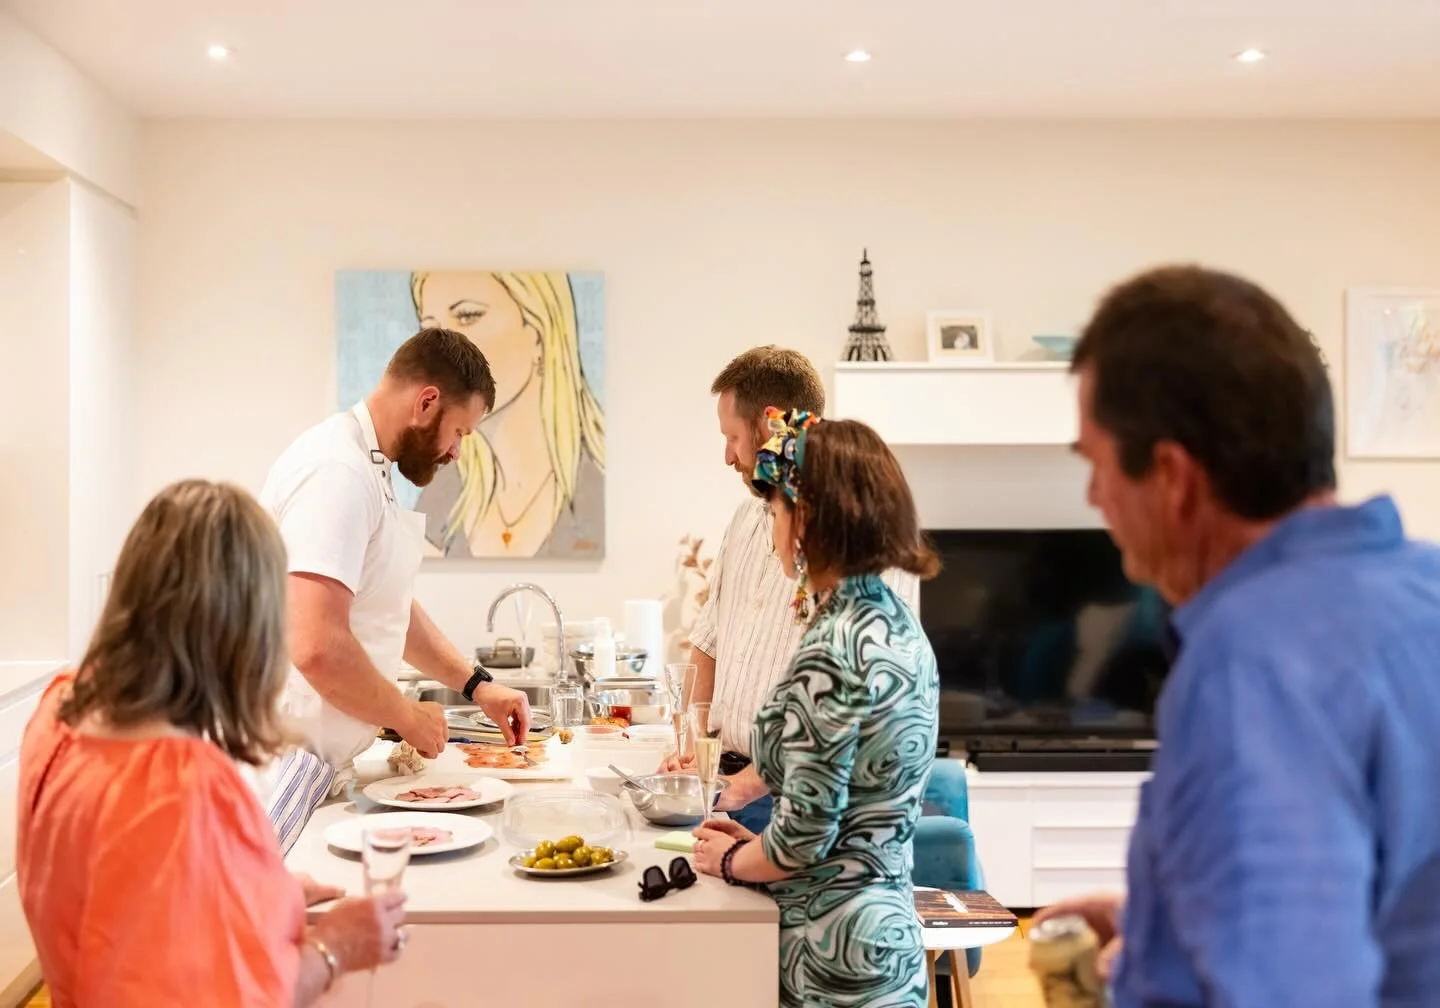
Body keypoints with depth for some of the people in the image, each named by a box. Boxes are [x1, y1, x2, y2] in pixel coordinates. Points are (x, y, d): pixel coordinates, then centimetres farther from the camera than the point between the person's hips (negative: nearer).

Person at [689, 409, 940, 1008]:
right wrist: (758, 841, 12)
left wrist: (731, 860, -3)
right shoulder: (896, 622, 5)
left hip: (834, 944, -8)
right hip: (887, 920, 8)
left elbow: (805, 837, -20)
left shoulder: (832, 650, -23)